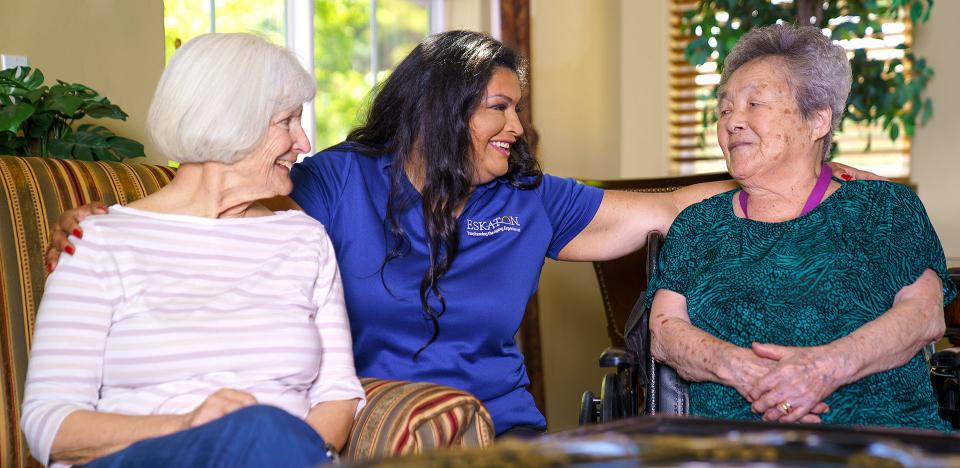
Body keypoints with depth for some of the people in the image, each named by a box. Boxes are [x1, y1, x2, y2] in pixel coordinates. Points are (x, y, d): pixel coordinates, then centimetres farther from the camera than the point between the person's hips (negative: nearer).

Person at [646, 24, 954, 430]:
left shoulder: (885, 208, 15)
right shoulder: (698, 225, 21)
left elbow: (926, 313, 2)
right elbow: (664, 329, 10)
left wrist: (829, 365, -18)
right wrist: (737, 367, -13)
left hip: (886, 431, -1)